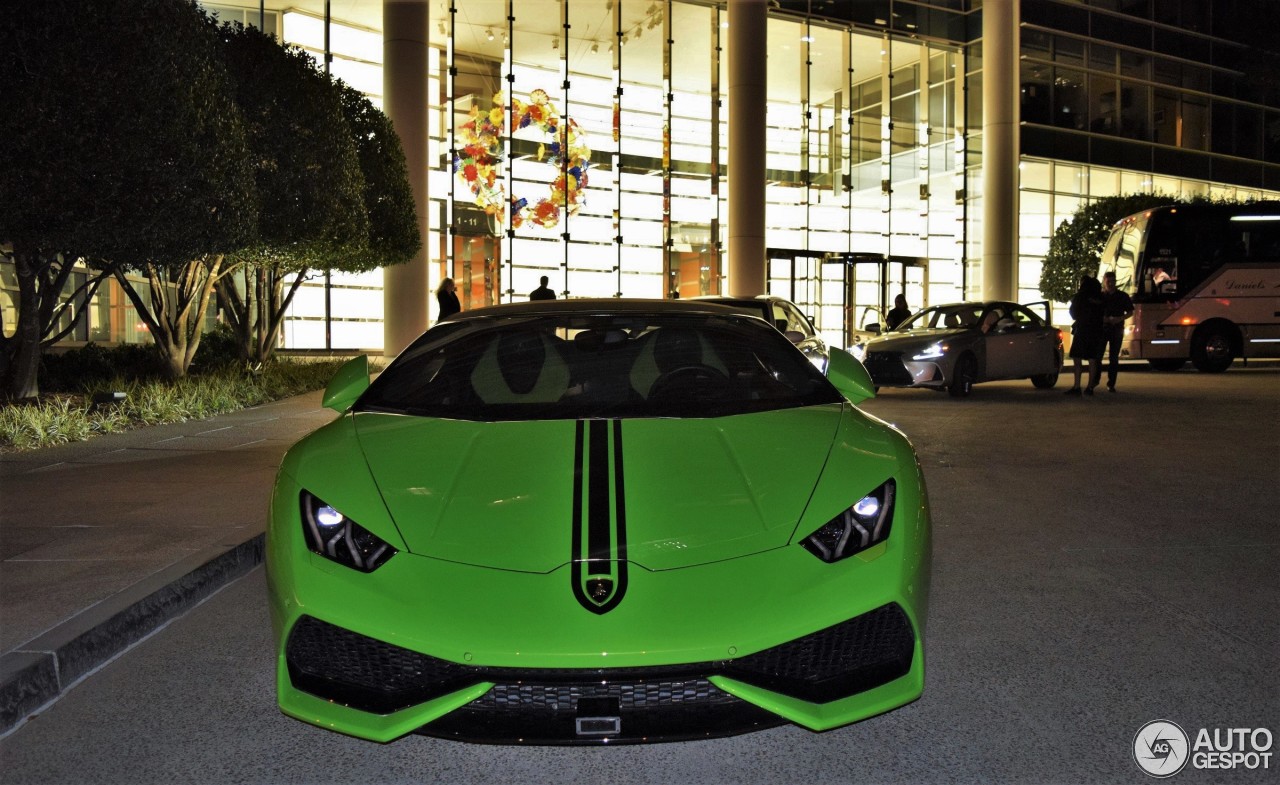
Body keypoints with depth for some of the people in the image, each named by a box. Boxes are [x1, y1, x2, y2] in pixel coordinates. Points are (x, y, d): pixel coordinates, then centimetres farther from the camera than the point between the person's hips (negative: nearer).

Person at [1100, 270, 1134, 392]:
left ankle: (1111, 384, 6)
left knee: (1114, 358, 1)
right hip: (1101, 329, 0)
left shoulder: (1122, 296, 6)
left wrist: (1120, 319, -10)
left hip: (1117, 330, 0)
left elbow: (1130, 312, 9)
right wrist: (1103, 319, -12)